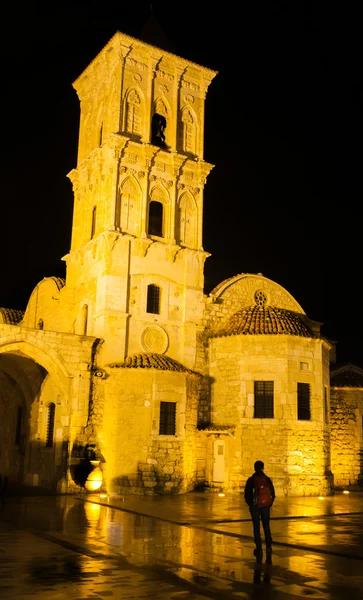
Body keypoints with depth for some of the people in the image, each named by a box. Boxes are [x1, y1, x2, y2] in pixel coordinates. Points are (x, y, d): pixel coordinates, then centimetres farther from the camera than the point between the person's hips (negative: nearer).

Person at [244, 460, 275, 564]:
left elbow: (247, 495, -4)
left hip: (255, 506, -1)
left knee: (256, 528, 6)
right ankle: (268, 548, 4)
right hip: (265, 506, 1)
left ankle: (259, 549, 2)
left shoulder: (251, 480, -6)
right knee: (267, 528, 13)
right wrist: (269, 505, 12)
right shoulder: (267, 479, -2)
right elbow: (273, 495, -1)